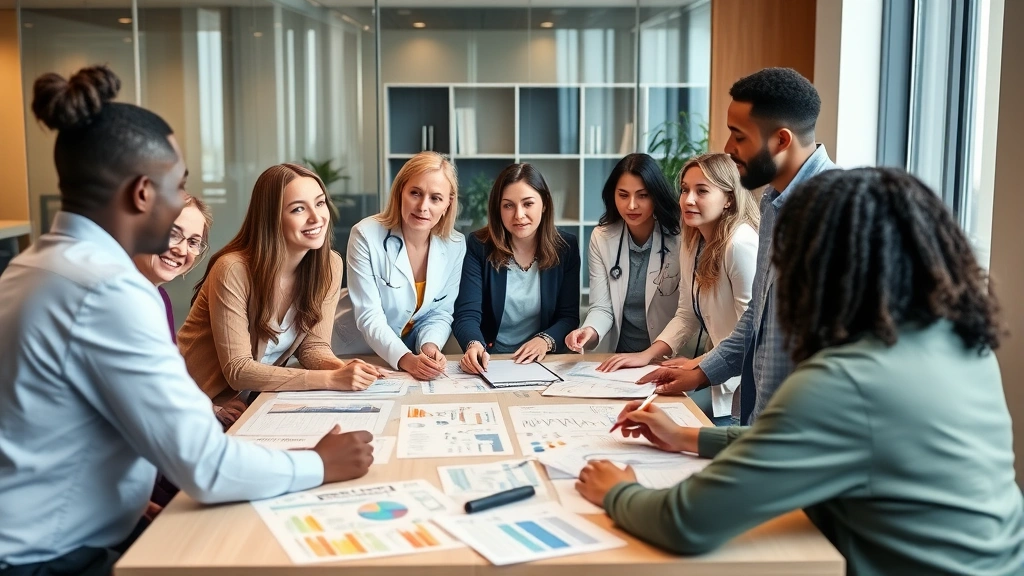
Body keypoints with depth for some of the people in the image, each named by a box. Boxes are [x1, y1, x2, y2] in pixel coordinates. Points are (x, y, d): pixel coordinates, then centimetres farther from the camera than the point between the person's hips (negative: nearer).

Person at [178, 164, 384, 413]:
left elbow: (313, 345, -1)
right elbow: (237, 371, -24)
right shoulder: (233, 271, -24)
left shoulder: (330, 266, -7)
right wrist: (331, 379, -31)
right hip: (211, 401, -6)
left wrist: (342, 368, -24)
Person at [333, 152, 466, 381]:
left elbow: (441, 313, -1)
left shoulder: (455, 246, -6)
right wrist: (407, 360, -32)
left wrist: (430, 347, -20)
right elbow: (369, 317, -19)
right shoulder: (366, 236, -16)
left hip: (413, 354, 2)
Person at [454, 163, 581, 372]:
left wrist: (546, 340, -20)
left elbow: (569, 316, 0)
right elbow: (467, 314, -11)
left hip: (544, 363, -1)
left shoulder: (566, 247, 1)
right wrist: (474, 345, -32)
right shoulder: (478, 247, -4)